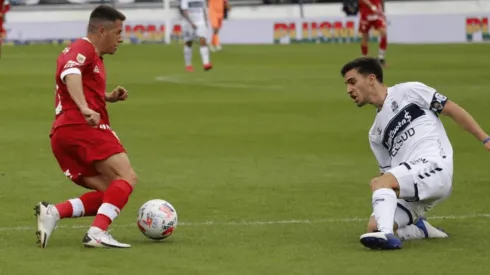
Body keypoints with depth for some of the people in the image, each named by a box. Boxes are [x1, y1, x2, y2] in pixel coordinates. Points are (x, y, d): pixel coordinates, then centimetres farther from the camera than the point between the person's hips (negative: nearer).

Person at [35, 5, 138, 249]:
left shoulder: (89, 53, 28)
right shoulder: (83, 49, -4)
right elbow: (71, 74, -25)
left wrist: (108, 97, 23)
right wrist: (85, 109, -41)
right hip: (82, 128, -10)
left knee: (109, 195, 6)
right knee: (127, 177, -16)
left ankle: (52, 213, -8)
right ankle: (97, 233, -29)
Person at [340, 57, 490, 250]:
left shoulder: (408, 91, 7)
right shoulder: (375, 134, 26)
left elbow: (452, 110, 4)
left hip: (434, 168, -7)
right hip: (410, 194, 7)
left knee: (378, 182, -30)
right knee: (374, 227, -13)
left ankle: (386, 234, -48)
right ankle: (421, 230, 5)